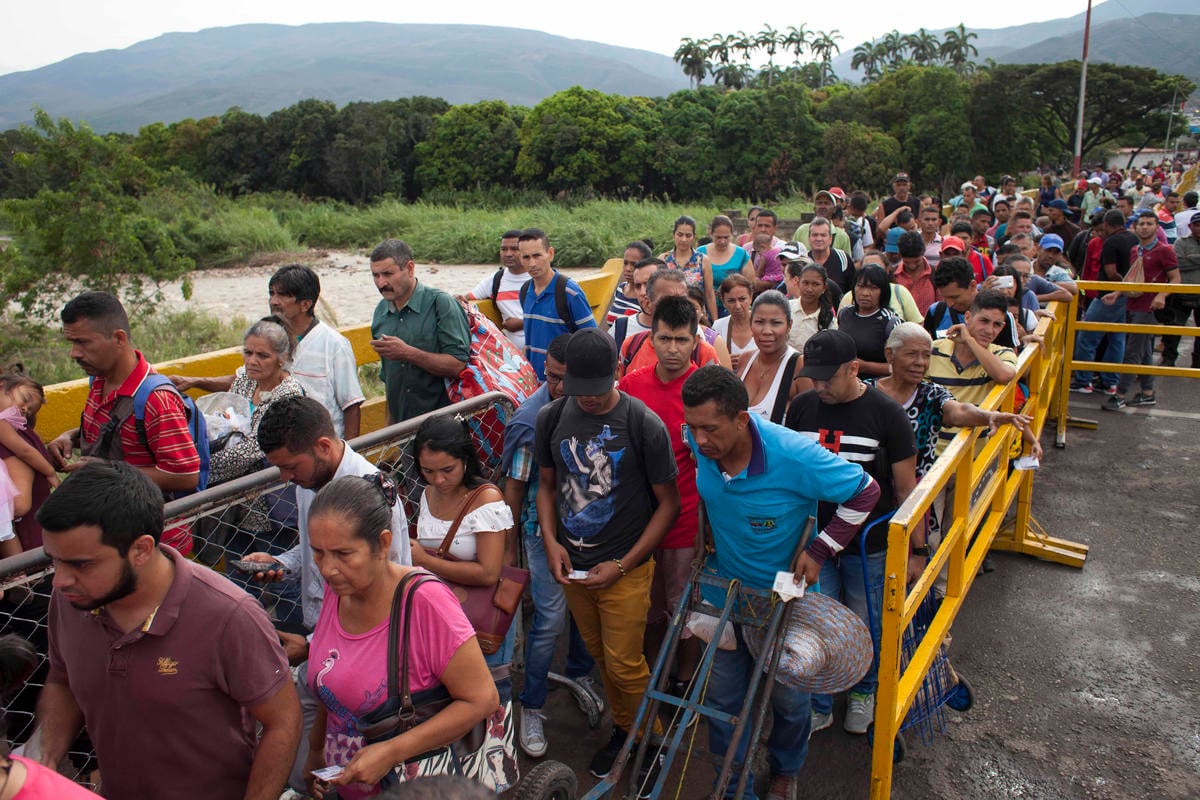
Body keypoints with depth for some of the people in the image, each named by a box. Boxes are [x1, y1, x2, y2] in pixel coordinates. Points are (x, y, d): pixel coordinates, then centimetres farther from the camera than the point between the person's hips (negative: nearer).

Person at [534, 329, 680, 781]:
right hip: (571, 566, 4)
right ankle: (623, 728, 43)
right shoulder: (552, 418, -6)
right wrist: (551, 542, -7)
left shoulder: (644, 425, -17)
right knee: (599, 656, 19)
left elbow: (668, 503, -10)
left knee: (624, 665, 3)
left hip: (625, 569, -4)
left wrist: (622, 565, -14)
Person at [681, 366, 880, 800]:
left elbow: (865, 491, -18)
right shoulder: (699, 442, -20)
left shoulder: (794, 456, -33)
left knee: (788, 697, 18)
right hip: (726, 588, 3)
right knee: (722, 694, 14)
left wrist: (819, 550, -18)